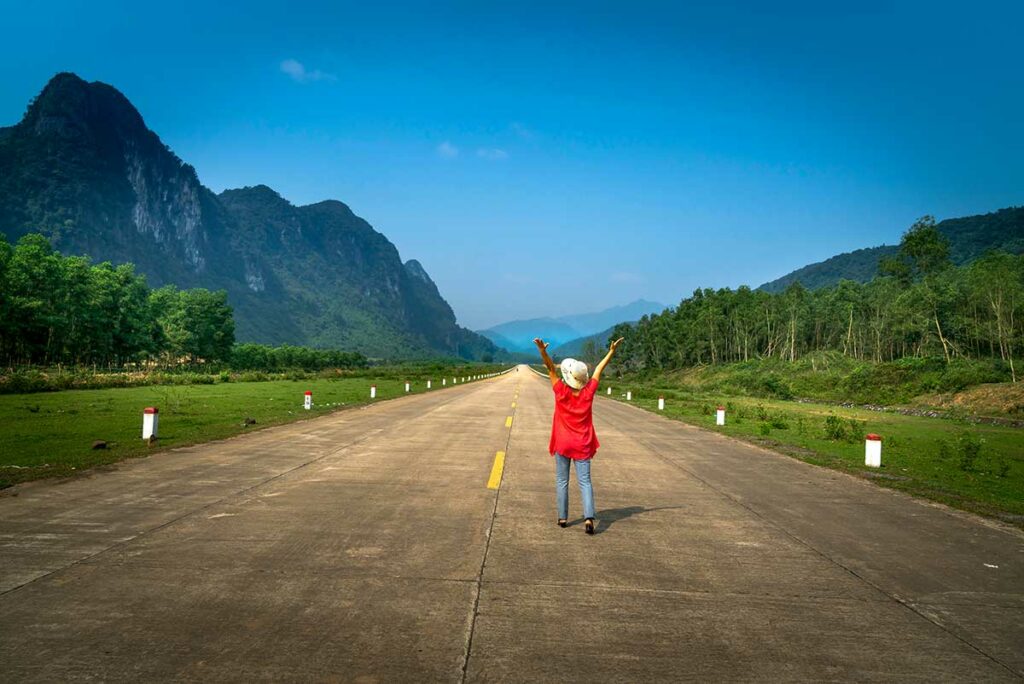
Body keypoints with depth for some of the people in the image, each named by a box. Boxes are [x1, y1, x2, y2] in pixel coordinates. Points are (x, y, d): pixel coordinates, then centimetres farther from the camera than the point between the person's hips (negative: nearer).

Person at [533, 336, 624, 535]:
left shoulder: (562, 392, -14)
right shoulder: (588, 393, -8)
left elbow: (551, 368, -17)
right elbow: (599, 370, 0)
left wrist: (543, 350, -28)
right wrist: (611, 351, 8)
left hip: (563, 444, -1)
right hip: (582, 445, 1)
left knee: (562, 481, 10)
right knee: (585, 481, 0)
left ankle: (563, 517, 12)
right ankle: (589, 517, -14)